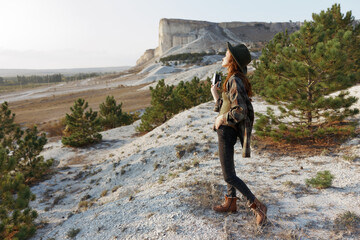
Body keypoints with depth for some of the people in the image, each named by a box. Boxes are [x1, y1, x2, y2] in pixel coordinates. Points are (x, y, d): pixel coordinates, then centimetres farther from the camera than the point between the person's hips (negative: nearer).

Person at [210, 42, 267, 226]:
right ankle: (230, 202, 35)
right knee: (229, 169, 20)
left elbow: (240, 111, -28)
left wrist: (221, 119, -16)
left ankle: (257, 206, 6)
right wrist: (215, 94, 11)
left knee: (228, 175, -3)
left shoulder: (234, 81, -20)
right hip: (225, 130, 10)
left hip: (227, 130, -10)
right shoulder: (232, 79, 10)